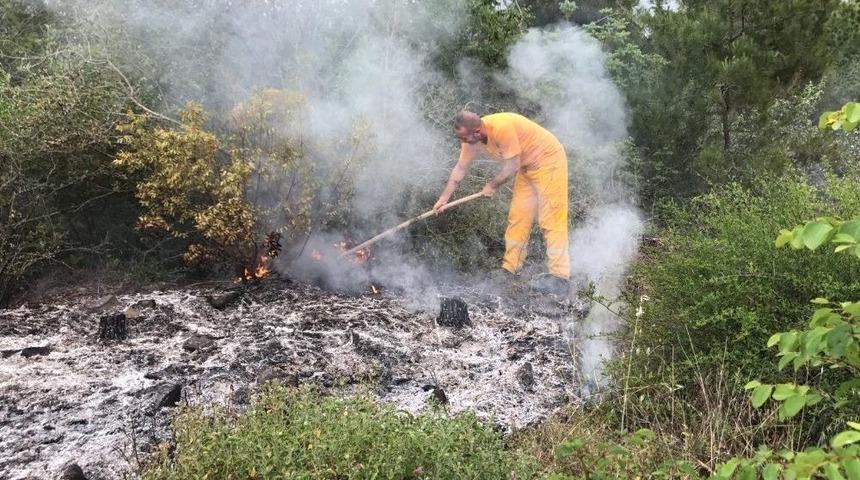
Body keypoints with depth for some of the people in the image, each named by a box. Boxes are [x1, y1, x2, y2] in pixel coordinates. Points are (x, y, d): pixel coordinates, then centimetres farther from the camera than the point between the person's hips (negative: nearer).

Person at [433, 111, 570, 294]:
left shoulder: (502, 128, -34)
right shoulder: (471, 139, -8)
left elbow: (512, 167, -26)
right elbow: (460, 169, 4)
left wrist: (492, 186, -10)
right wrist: (444, 198, 4)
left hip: (549, 159, -8)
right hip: (527, 166, 8)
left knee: (550, 219, -11)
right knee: (517, 216, 6)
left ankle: (560, 277, -11)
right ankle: (510, 269, 12)